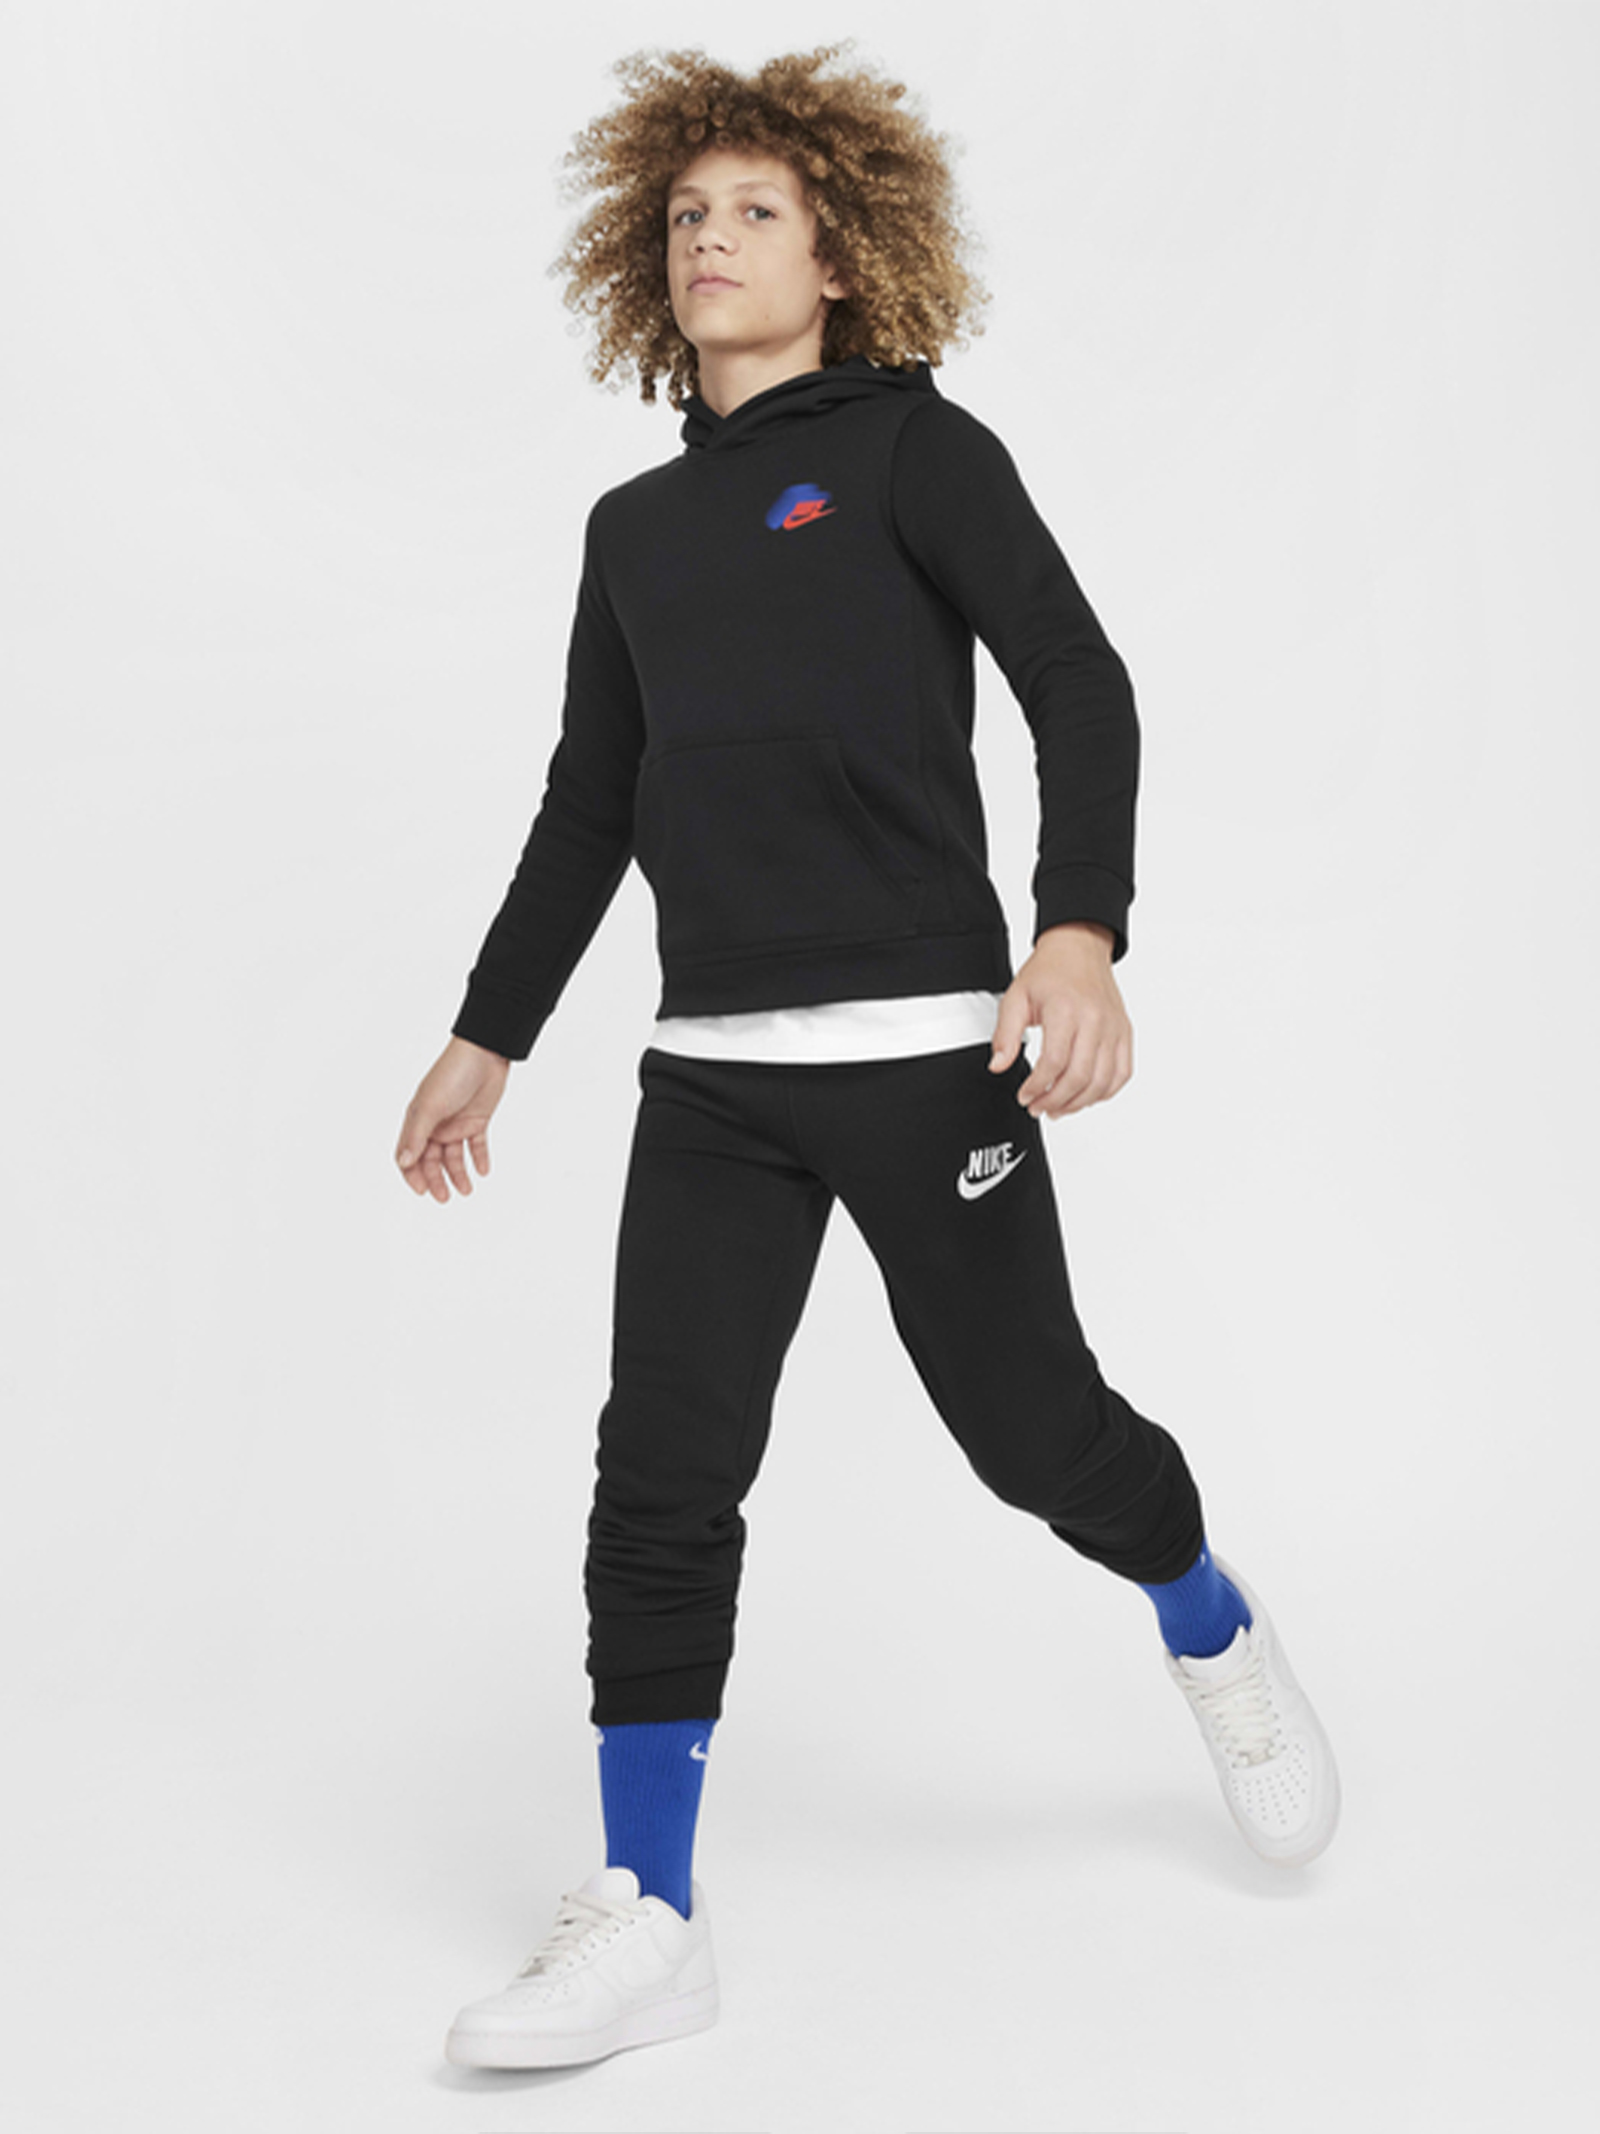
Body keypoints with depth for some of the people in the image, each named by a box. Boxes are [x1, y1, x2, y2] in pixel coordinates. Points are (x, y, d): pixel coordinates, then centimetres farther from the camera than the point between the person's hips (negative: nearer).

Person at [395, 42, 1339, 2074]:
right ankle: (645, 1920, 2)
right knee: (662, 1468, -4)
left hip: (921, 1041, -4)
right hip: (710, 1069, 5)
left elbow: (1081, 687, -9)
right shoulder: (635, 526, 16)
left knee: (1027, 1423, 5)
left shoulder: (916, 452, 1)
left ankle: (1220, 1642, 37)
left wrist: (1079, 931, -25)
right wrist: (486, 1037, 20)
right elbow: (588, 806, 21)